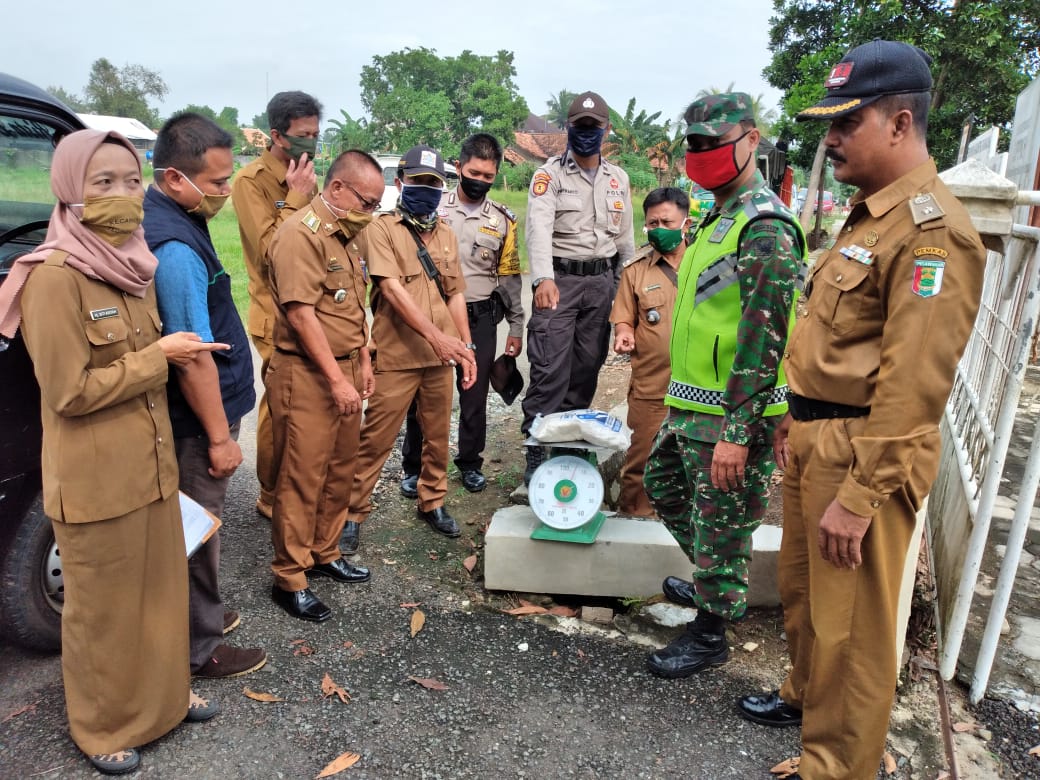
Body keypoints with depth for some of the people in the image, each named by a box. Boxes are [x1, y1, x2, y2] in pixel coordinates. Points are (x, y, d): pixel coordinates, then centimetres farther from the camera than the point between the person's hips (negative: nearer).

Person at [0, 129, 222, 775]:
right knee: (105, 609, 12)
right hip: (97, 480, -7)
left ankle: (165, 693, 42)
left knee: (162, 589, 20)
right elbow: (70, 393, -20)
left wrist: (179, 353, 6)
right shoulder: (54, 276, -19)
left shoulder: (134, 266, 6)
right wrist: (158, 356, -16)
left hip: (151, 466, 7)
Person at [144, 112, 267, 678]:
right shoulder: (174, 248, -27)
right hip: (197, 420, -10)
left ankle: (198, 614, 40)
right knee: (197, 529, 5)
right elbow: (194, 357, -25)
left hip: (183, 415, 10)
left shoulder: (169, 220, 6)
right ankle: (200, 649, 23)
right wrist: (220, 436, -18)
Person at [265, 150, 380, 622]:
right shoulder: (301, 234, -15)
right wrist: (336, 379, -20)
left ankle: (324, 554, 31)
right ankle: (289, 579, 11)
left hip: (344, 370, 9)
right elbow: (301, 314, -21)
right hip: (307, 375, -9)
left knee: (340, 470, 15)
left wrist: (362, 362, 16)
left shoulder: (347, 235, 15)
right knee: (302, 478, -2)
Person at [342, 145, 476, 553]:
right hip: (396, 358, -5)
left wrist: (467, 346, 9)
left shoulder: (447, 235, 14)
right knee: (375, 440, 2)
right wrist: (435, 335, -25)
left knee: (438, 437, 15)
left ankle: (433, 502, 32)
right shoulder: (381, 229, -4)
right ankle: (353, 512, 16)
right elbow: (392, 289, -16)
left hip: (440, 358, 5)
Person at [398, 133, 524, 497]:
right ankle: (414, 466, 20)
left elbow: (509, 275, 9)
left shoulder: (502, 220, 5)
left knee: (475, 394, 9)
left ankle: (470, 463, 26)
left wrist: (516, 326, 7)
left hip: (480, 319, 1)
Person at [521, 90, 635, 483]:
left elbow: (625, 236, 17)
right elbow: (539, 228, -18)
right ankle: (535, 451, -2)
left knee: (587, 368, 9)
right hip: (559, 280, -4)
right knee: (550, 370, -9)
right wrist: (544, 279, -34)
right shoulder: (549, 174, -3)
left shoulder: (619, 179, 13)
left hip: (602, 281, 5)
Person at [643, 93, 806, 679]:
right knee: (664, 486, 25)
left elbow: (764, 340, -24)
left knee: (720, 524, 4)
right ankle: (718, 588, 43)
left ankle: (710, 636, 25)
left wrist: (736, 434, -25)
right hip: (691, 408, 11)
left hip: (731, 416, -11)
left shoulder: (765, 228, -18)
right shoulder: (721, 218, 14)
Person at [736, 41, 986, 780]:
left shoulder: (931, 230, -18)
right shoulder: (869, 215, 14)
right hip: (817, 441, 10)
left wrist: (859, 495, -23)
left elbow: (913, 387, -24)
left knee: (850, 626, 4)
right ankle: (805, 695, 46)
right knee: (801, 588, 24)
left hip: (864, 454, -10)